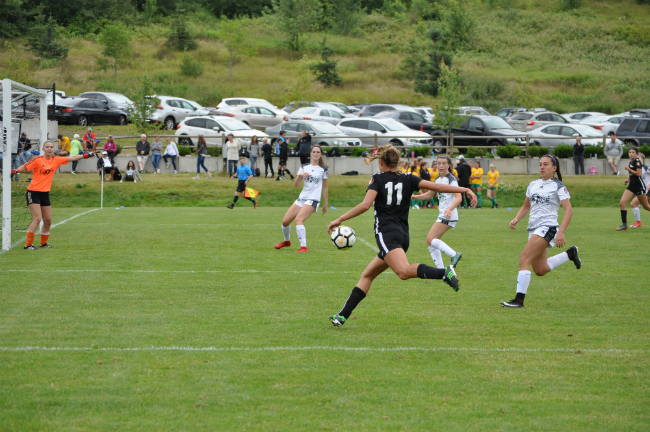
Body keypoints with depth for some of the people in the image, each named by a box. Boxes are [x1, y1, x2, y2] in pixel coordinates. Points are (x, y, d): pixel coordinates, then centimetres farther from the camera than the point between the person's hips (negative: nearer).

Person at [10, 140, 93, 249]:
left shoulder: (56, 160, 5)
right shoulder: (38, 160, -10)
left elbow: (71, 158, 11)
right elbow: (25, 167, -13)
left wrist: (85, 155, 9)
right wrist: (16, 171, -31)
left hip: (45, 193, 6)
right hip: (33, 192, -6)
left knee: (48, 221, 11)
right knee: (37, 219, -16)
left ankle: (44, 243, 30)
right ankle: (28, 244, -9)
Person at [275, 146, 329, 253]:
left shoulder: (323, 169, 4)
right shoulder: (304, 167, 11)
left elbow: (324, 187, 9)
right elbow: (296, 185, 5)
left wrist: (325, 204, 9)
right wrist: (300, 175, -14)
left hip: (313, 200, -5)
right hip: (301, 199, 5)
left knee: (298, 219, -28)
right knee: (285, 221, 1)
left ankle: (304, 247, -32)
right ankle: (287, 241, 30)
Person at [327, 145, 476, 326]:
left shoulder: (378, 179, 2)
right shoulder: (408, 180, 15)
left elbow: (365, 205, -11)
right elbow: (437, 187, 6)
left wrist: (339, 220, -7)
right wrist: (465, 190, 10)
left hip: (386, 233, -8)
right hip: (404, 235, 8)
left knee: (404, 272, -30)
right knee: (367, 275, 17)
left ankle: (444, 272, -50)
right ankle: (343, 315, 16)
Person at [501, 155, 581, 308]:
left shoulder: (558, 187, -5)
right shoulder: (533, 185, 14)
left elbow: (569, 210, -14)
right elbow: (526, 207, 24)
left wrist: (561, 232, -25)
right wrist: (516, 219, 4)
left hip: (547, 228, -8)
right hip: (533, 229, 8)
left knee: (524, 259, -21)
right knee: (540, 270, 14)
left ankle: (519, 299, -20)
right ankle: (570, 253, 35)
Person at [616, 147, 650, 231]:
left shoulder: (637, 161, -13)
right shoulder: (631, 161, 12)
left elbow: (639, 173, -23)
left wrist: (628, 169, -17)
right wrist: (628, 179, 12)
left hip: (639, 186, -8)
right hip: (631, 186, 8)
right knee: (622, 203, -7)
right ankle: (624, 225, -4)